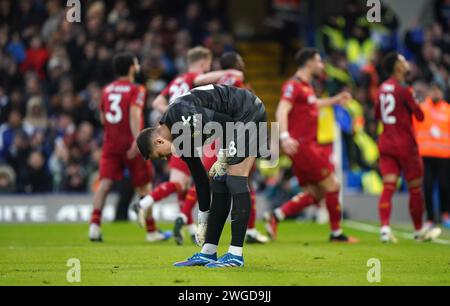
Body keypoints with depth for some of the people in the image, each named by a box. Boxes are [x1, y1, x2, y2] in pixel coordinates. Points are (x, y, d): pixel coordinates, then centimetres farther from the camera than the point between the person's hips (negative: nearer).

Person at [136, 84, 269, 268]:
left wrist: (222, 158, -10)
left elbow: (227, 122, -22)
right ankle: (208, 253, 8)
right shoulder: (180, 137, 8)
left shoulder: (181, 117, -21)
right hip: (238, 120, 9)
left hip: (248, 113, -9)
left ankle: (236, 255, -12)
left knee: (235, 180, -12)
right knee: (219, 183, 7)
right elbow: (200, 177, 15)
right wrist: (203, 221, 19)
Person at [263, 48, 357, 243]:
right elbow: (282, 111, -24)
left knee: (315, 194, 7)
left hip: (309, 145, 10)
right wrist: (285, 136, -38)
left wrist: (334, 101, 46)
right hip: (301, 145, -10)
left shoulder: (306, 86, 18)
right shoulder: (294, 86, -11)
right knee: (332, 185, -4)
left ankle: (275, 216, 4)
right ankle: (336, 233, 5)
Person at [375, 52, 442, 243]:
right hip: (405, 145, -6)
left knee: (388, 187, -3)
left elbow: (377, 115, 21)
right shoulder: (403, 89, -15)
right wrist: (415, 104, 8)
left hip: (386, 143, 6)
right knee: (415, 188, 8)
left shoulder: (382, 89, 8)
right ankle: (419, 231, 19)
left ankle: (385, 228, -21)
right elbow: (420, 116, -11)